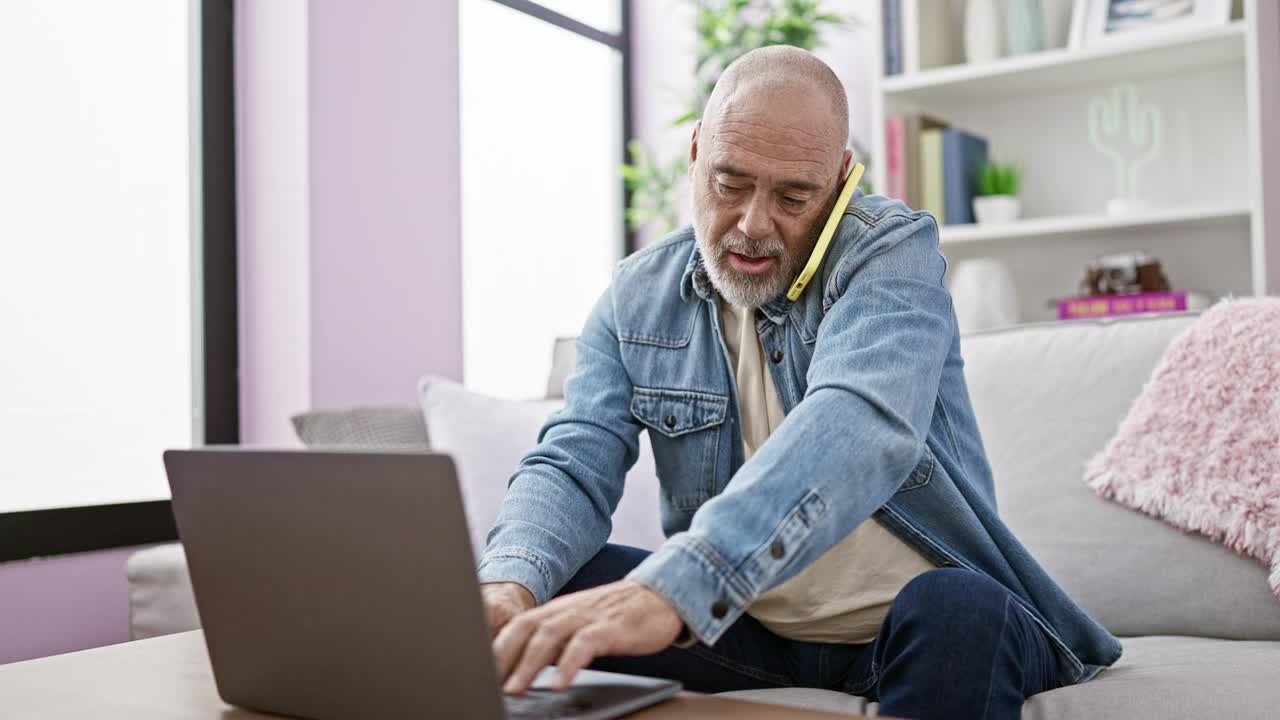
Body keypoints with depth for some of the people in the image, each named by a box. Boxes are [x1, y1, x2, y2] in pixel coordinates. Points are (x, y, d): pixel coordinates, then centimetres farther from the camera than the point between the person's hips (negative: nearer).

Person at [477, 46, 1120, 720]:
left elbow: (860, 425, -32)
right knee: (550, 583, -19)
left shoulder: (892, 248, -13)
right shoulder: (638, 297, 2)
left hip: (912, 615, -2)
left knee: (960, 613, -34)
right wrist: (509, 585, -32)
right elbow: (573, 464, -7)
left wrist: (670, 587, -48)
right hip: (742, 626, 2)